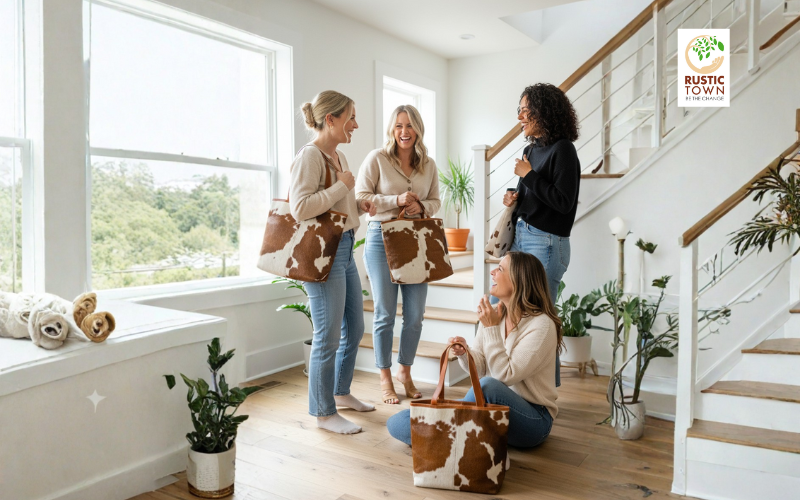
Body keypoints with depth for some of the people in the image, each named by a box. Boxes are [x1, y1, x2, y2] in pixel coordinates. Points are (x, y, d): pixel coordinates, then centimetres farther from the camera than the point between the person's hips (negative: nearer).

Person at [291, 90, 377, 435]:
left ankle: (341, 392, 37)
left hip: (345, 250, 10)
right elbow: (300, 208, -25)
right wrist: (342, 186, -17)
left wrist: (360, 206, 8)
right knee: (328, 337, -1)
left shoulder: (338, 156, 15)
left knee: (354, 329, 18)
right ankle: (323, 413, 15)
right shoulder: (310, 156, -14)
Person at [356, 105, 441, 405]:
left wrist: (421, 206, -8)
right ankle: (385, 379, 19)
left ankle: (405, 372, 28)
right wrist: (397, 201, -16)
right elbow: (360, 197, -5)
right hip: (382, 238, -4)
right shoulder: (377, 159, -2)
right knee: (385, 314, 3)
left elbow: (435, 201, 15)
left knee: (415, 314, 6)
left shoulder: (429, 165, 11)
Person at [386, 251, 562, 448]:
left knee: (487, 385, -41)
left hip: (534, 420, -4)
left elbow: (506, 375, -21)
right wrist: (464, 354, -17)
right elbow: (479, 367, 4)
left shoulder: (541, 325, -16)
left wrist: (491, 328, -19)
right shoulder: (495, 313, 3)